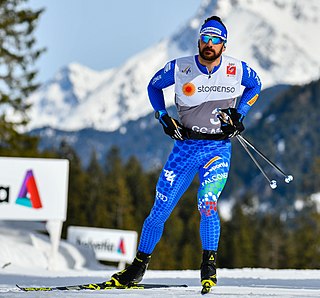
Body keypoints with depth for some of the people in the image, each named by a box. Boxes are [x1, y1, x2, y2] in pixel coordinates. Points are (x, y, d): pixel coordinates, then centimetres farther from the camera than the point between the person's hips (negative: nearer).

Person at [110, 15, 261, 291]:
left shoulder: (237, 69, -6)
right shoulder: (180, 68, -6)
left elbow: (255, 85, 16)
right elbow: (154, 85, 13)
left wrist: (239, 113, 2)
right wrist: (163, 116, 0)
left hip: (219, 149, -1)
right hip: (186, 146, 1)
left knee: (207, 204, -23)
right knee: (160, 211, 0)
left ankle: (209, 266, -6)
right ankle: (139, 267, 16)